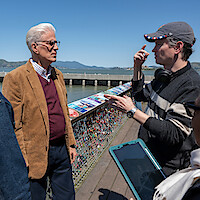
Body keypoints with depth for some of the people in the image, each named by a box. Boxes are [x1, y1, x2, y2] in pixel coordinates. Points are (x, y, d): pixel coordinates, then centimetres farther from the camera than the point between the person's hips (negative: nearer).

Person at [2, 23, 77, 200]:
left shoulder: (58, 75, 9)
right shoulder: (16, 78, -12)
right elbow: (13, 125, -13)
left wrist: (71, 144, 12)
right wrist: (23, 161, -14)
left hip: (62, 151, 6)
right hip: (36, 155, -6)